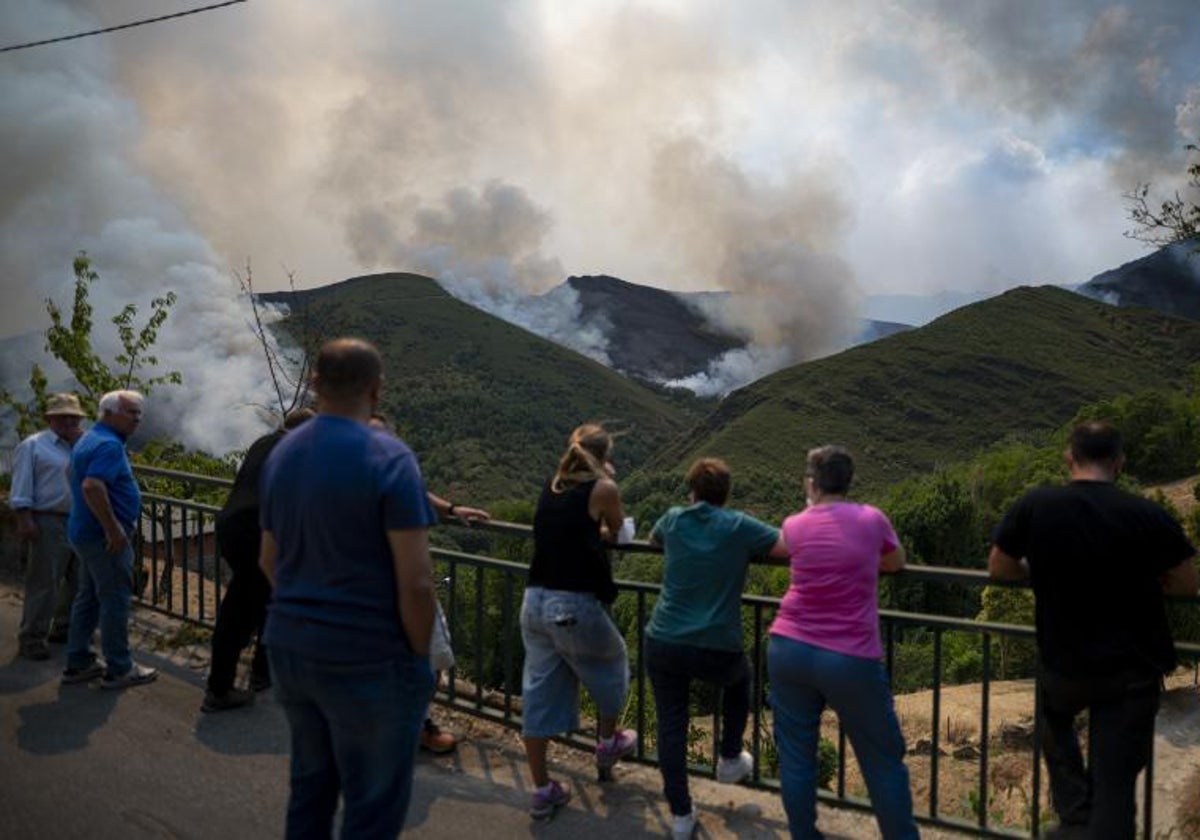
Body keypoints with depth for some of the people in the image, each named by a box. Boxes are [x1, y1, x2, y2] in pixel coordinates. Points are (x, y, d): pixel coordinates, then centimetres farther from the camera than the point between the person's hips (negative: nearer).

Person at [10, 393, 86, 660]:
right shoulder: (33, 446, -1)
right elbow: (21, 489, -6)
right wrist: (24, 520, -14)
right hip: (50, 523, -6)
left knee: (79, 581, 13)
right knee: (43, 583, -3)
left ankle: (65, 628, 28)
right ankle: (32, 638, 6)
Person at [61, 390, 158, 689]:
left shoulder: (90, 439, 14)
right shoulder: (109, 445, -20)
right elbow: (92, 486, -32)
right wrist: (113, 529, -27)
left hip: (88, 532, 10)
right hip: (104, 536, -10)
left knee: (89, 597, 16)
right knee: (116, 600, -2)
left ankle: (77, 664, 23)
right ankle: (119, 670, 6)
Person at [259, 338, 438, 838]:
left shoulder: (280, 455, 6)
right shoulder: (389, 459, -17)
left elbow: (268, 562, 14)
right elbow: (416, 582, -19)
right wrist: (420, 655, -6)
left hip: (288, 648, 7)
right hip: (367, 660, -7)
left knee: (309, 787, 23)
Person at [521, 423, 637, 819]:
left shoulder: (551, 487, 12)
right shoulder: (602, 488, -5)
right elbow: (615, 529, 12)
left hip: (535, 601, 6)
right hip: (574, 605, -6)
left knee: (540, 692, 12)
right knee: (611, 666, 23)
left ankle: (542, 790, 21)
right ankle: (608, 743, 42)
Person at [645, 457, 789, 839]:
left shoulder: (673, 520, 5)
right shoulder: (739, 526, -4)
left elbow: (653, 538, 28)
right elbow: (794, 547, -8)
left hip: (663, 645, 1)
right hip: (716, 651, -1)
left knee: (671, 728, 15)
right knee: (740, 678, 32)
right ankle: (730, 760, 41)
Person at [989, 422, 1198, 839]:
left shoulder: (1035, 506, -11)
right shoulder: (1149, 516, -13)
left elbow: (998, 568, 1)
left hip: (1064, 666, 1)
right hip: (1133, 672, -1)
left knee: (1055, 719, 33)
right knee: (1115, 788, 6)